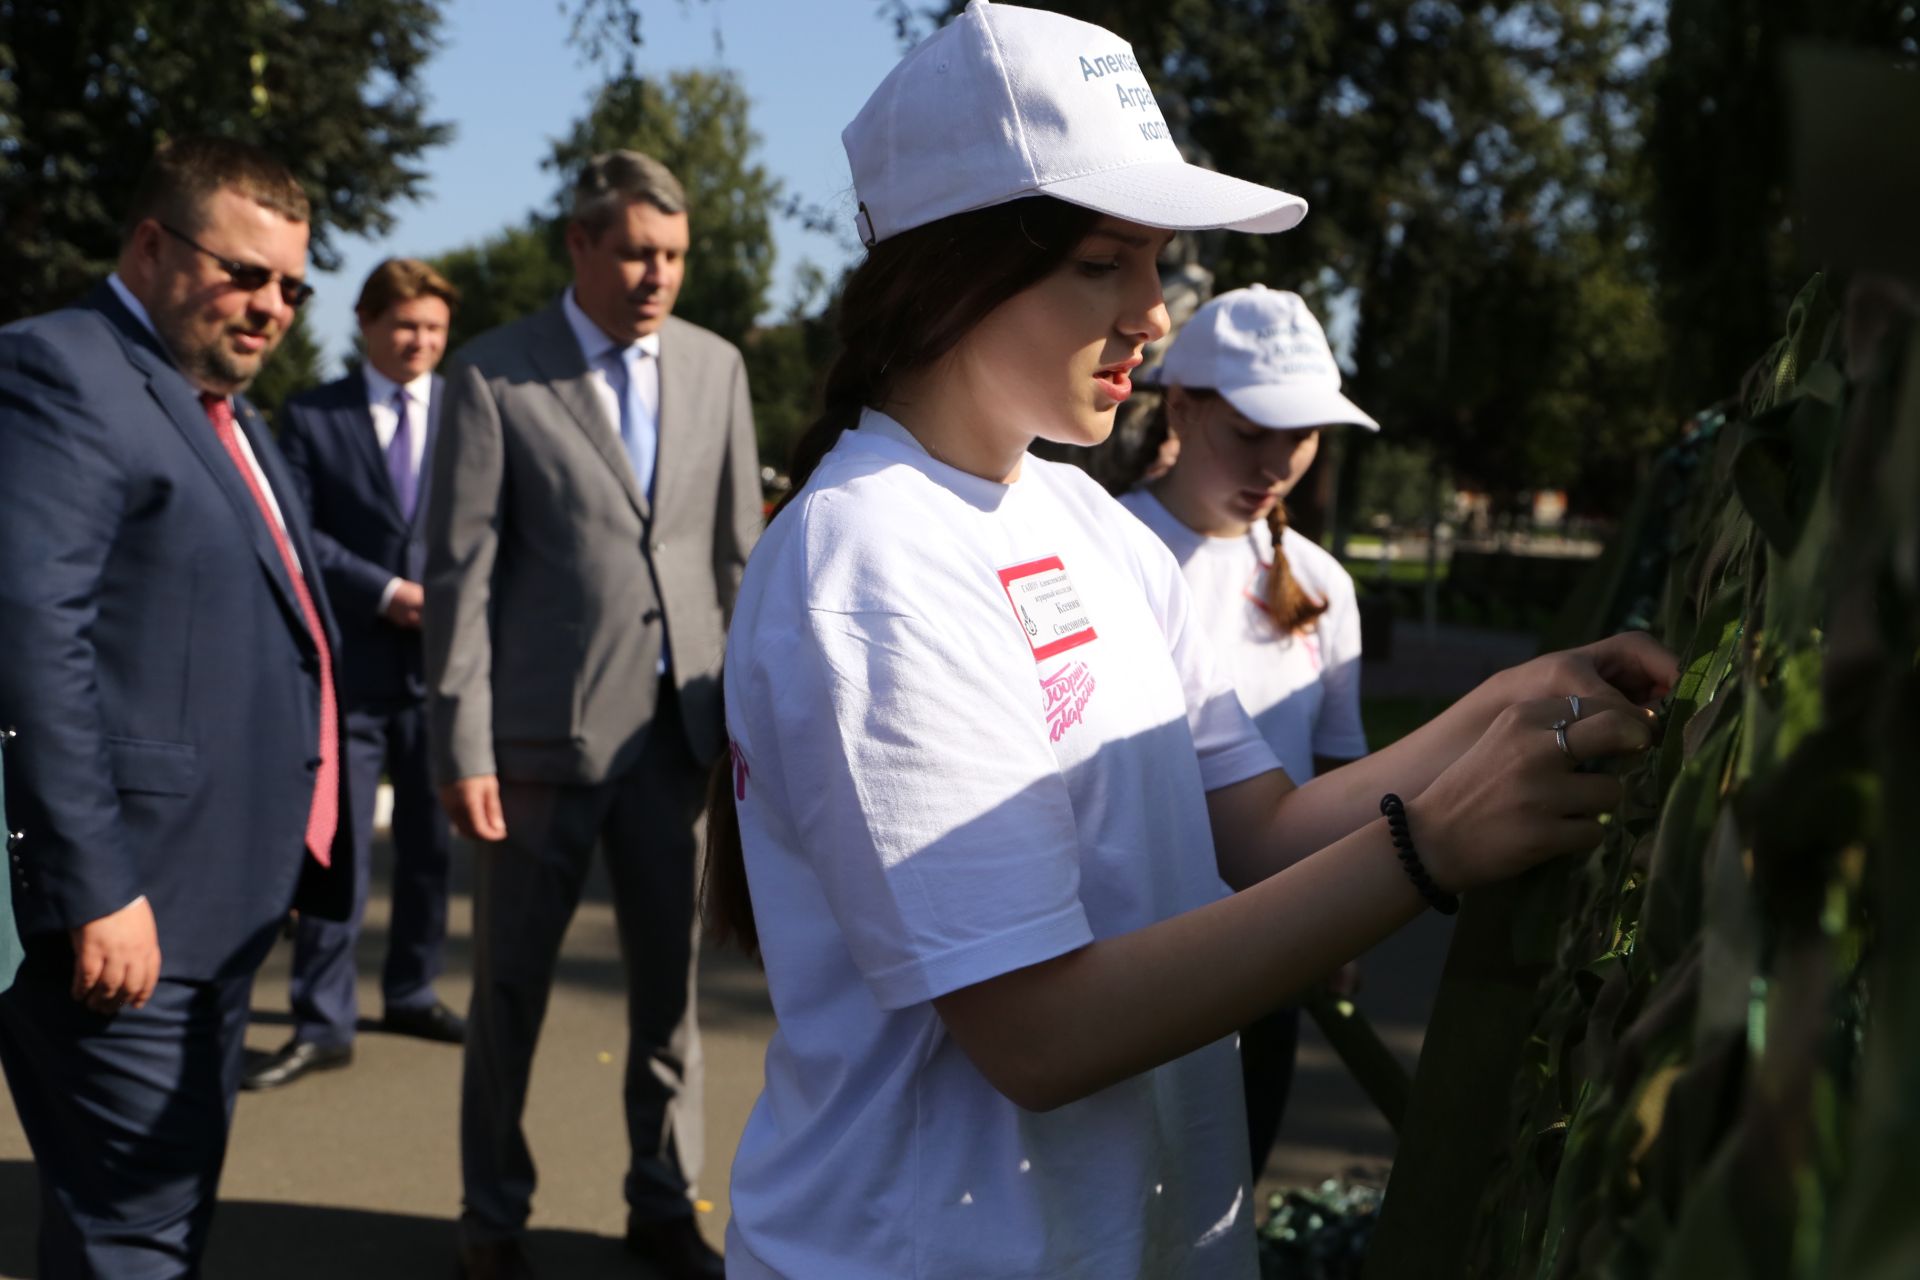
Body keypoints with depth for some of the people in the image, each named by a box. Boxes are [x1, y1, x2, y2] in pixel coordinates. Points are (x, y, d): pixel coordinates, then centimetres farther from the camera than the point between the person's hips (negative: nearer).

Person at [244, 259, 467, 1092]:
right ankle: (321, 1023, 6)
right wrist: (384, 592, -12)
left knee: (430, 840, 12)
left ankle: (411, 993, 28)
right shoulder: (313, 418, 4)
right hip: (350, 664, -2)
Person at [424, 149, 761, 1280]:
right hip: (545, 725, -3)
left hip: (677, 723, 3)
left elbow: (741, 550, 9)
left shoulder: (716, 366, 8)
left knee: (671, 973, 11)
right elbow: (461, 571, -5)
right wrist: (463, 744, -9)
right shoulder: (495, 374, -3)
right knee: (512, 978, 9)